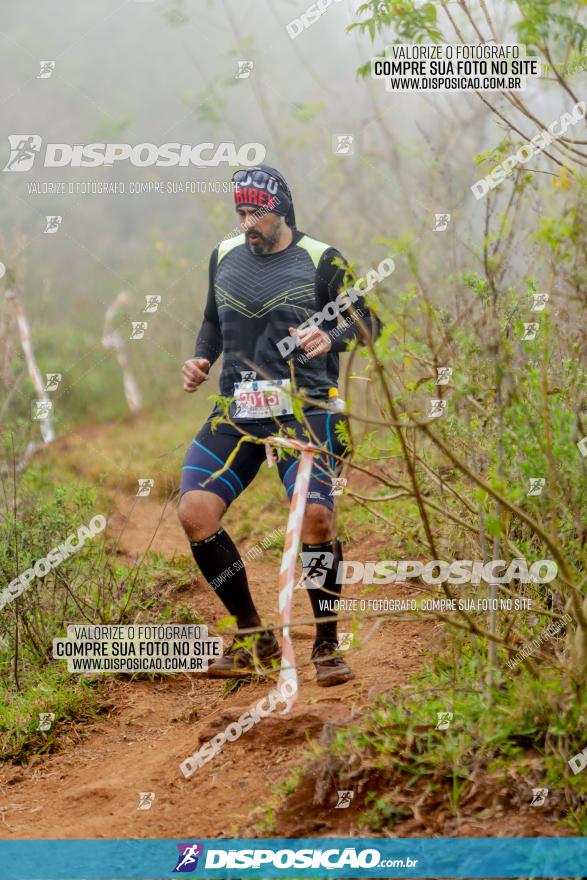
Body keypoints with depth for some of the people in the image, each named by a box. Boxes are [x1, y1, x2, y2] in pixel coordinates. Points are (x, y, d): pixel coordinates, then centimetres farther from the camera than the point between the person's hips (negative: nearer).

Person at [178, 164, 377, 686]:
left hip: (303, 407, -4)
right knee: (195, 512, -13)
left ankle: (327, 646, -3)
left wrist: (330, 338, -21)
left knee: (315, 515, -24)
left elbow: (368, 321, -1)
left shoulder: (321, 262, -1)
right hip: (237, 410, 4)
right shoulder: (224, 257, 12)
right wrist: (200, 359, 7)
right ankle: (254, 640, 2)